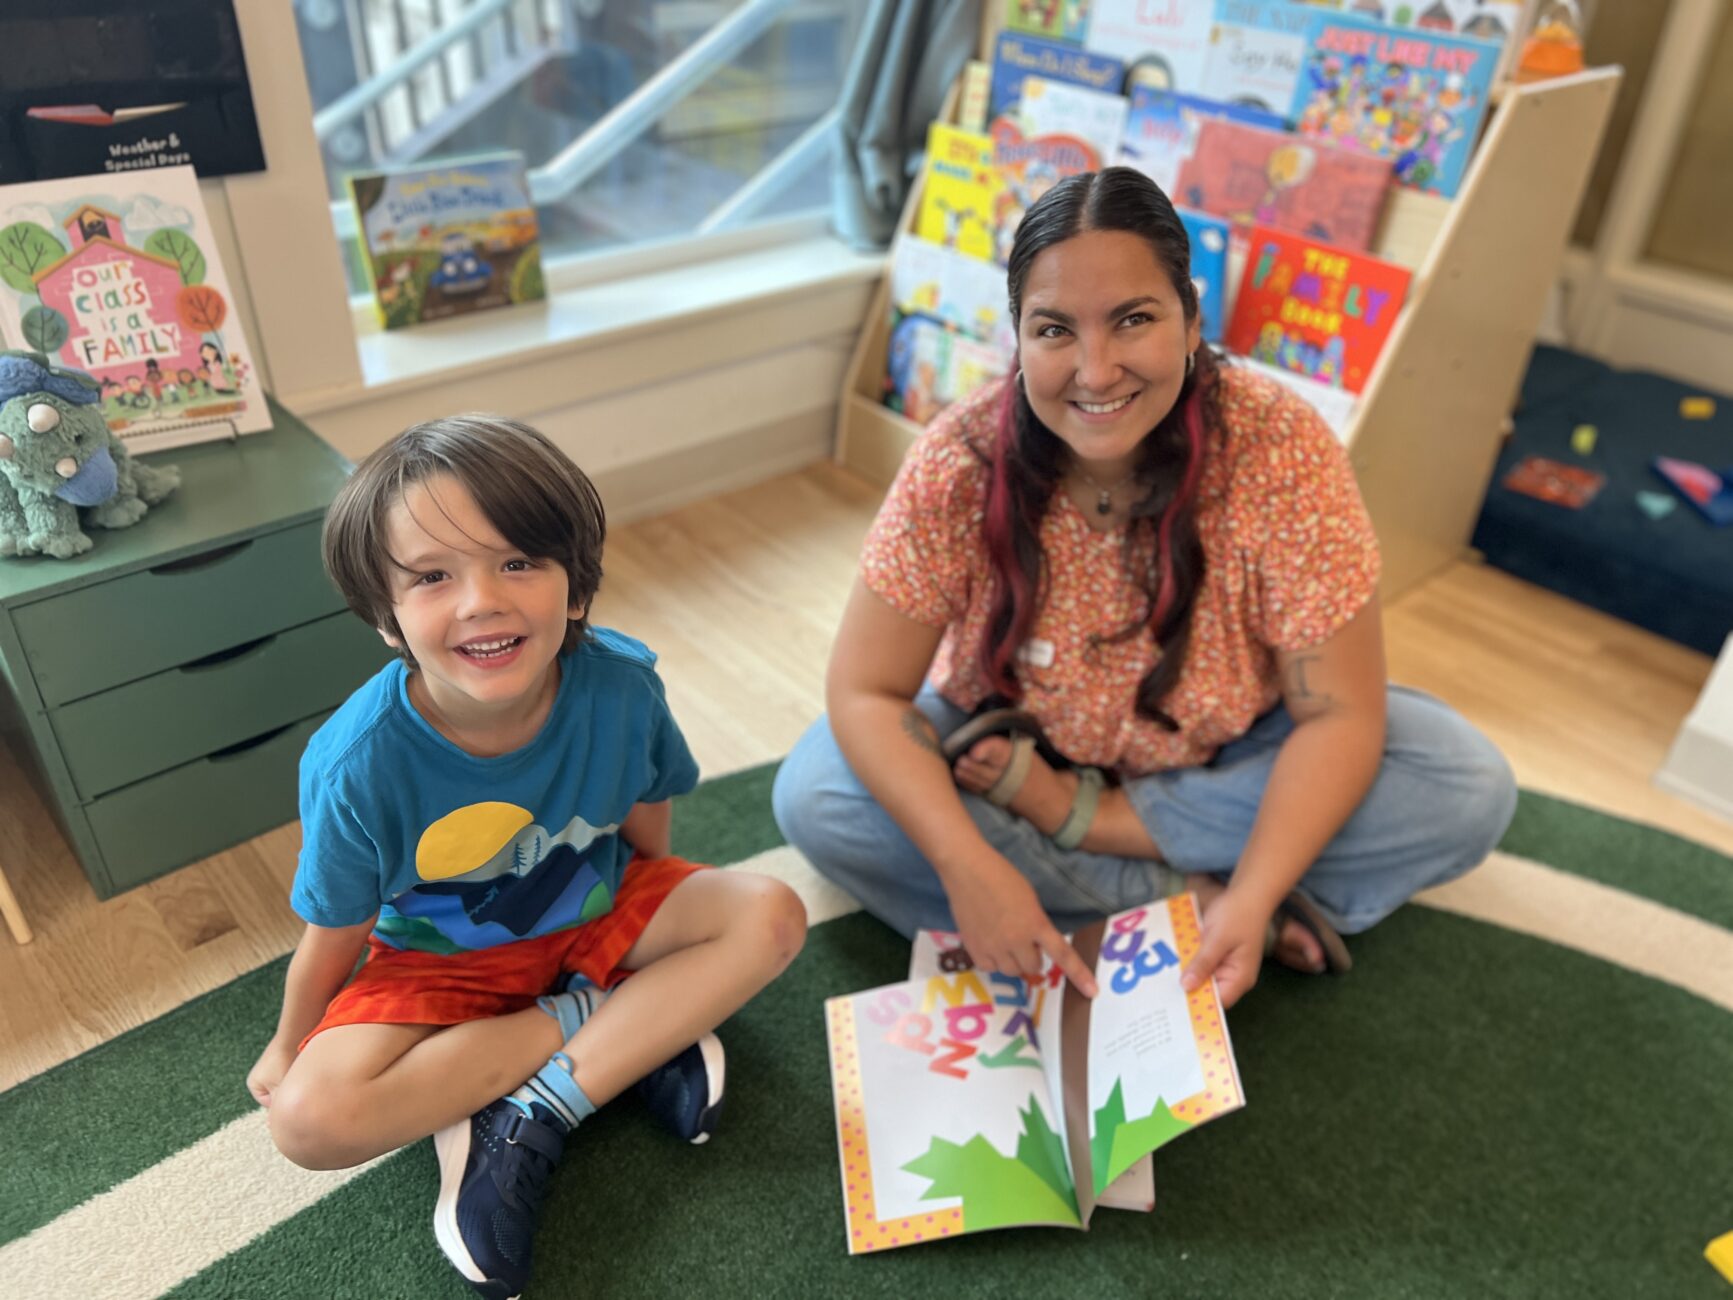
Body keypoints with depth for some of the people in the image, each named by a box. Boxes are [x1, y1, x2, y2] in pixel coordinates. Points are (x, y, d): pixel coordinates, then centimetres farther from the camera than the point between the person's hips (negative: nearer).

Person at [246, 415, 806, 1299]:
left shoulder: (621, 686, -25)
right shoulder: (358, 764, -29)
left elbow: (646, 823, -4)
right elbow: (335, 931, -11)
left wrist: (653, 920, 13)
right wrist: (290, 1045, 6)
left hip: (594, 911, 2)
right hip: (439, 960, -1)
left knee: (770, 918, -18)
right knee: (309, 1119, -25)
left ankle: (530, 1117, -17)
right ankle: (636, 1030, -12)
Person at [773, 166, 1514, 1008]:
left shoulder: (1281, 451, -25)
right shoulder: (959, 463, -24)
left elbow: (1337, 714, -22)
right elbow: (865, 691, -21)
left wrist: (1252, 897, -34)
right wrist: (969, 867, -35)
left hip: (1226, 761, 1)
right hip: (1010, 752, 1)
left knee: (1468, 789, -20)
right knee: (814, 797, -24)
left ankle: (1077, 820, -18)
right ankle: (1189, 895, -19)